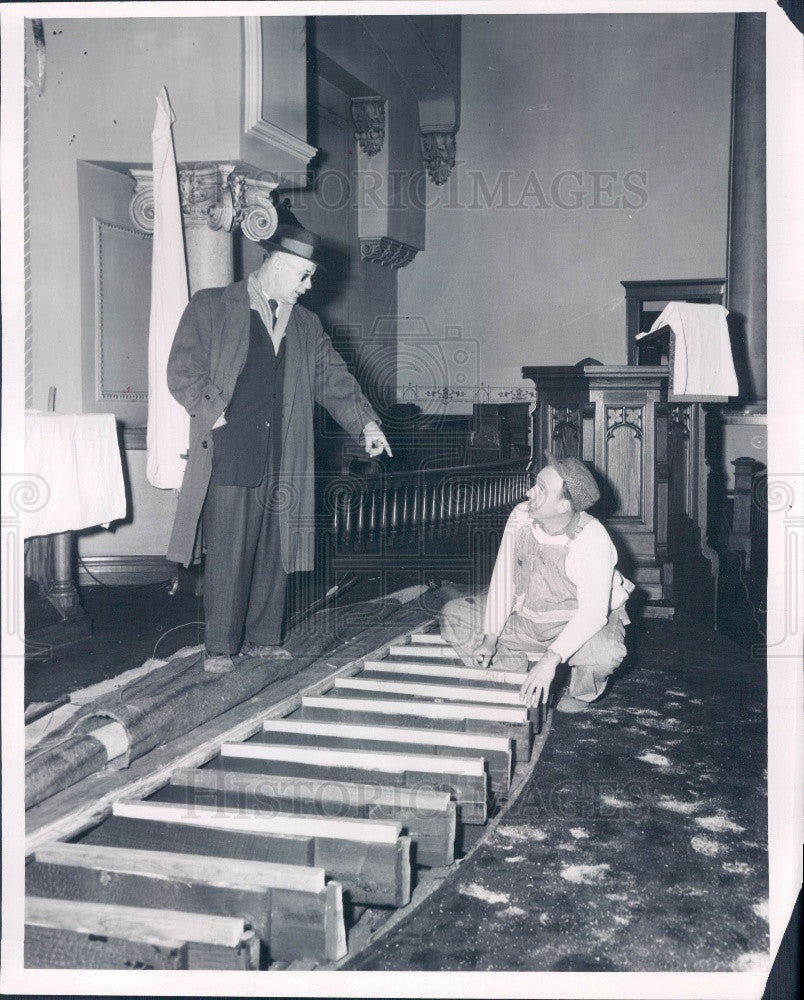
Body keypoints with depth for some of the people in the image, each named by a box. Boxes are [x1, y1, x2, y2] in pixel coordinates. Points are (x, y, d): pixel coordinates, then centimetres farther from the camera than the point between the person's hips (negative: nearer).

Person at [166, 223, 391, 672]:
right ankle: (220, 647, 6)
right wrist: (216, 416, -9)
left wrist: (366, 421, 4)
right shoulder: (211, 307, 3)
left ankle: (263, 639, 20)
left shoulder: (306, 325, 18)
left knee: (275, 551, 8)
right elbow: (183, 371, -2)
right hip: (230, 454, -5)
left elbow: (333, 378, 16)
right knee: (229, 551, -5)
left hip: (283, 458, 5)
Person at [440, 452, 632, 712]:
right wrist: (490, 639, -16)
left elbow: (593, 612, -35)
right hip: (526, 621, 5)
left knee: (604, 652, -39)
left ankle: (580, 694, 0)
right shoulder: (521, 517, -14)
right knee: (452, 615, -5)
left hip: (584, 624, -5)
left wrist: (551, 658, -45)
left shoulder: (592, 540, -29)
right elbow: (503, 579, -9)